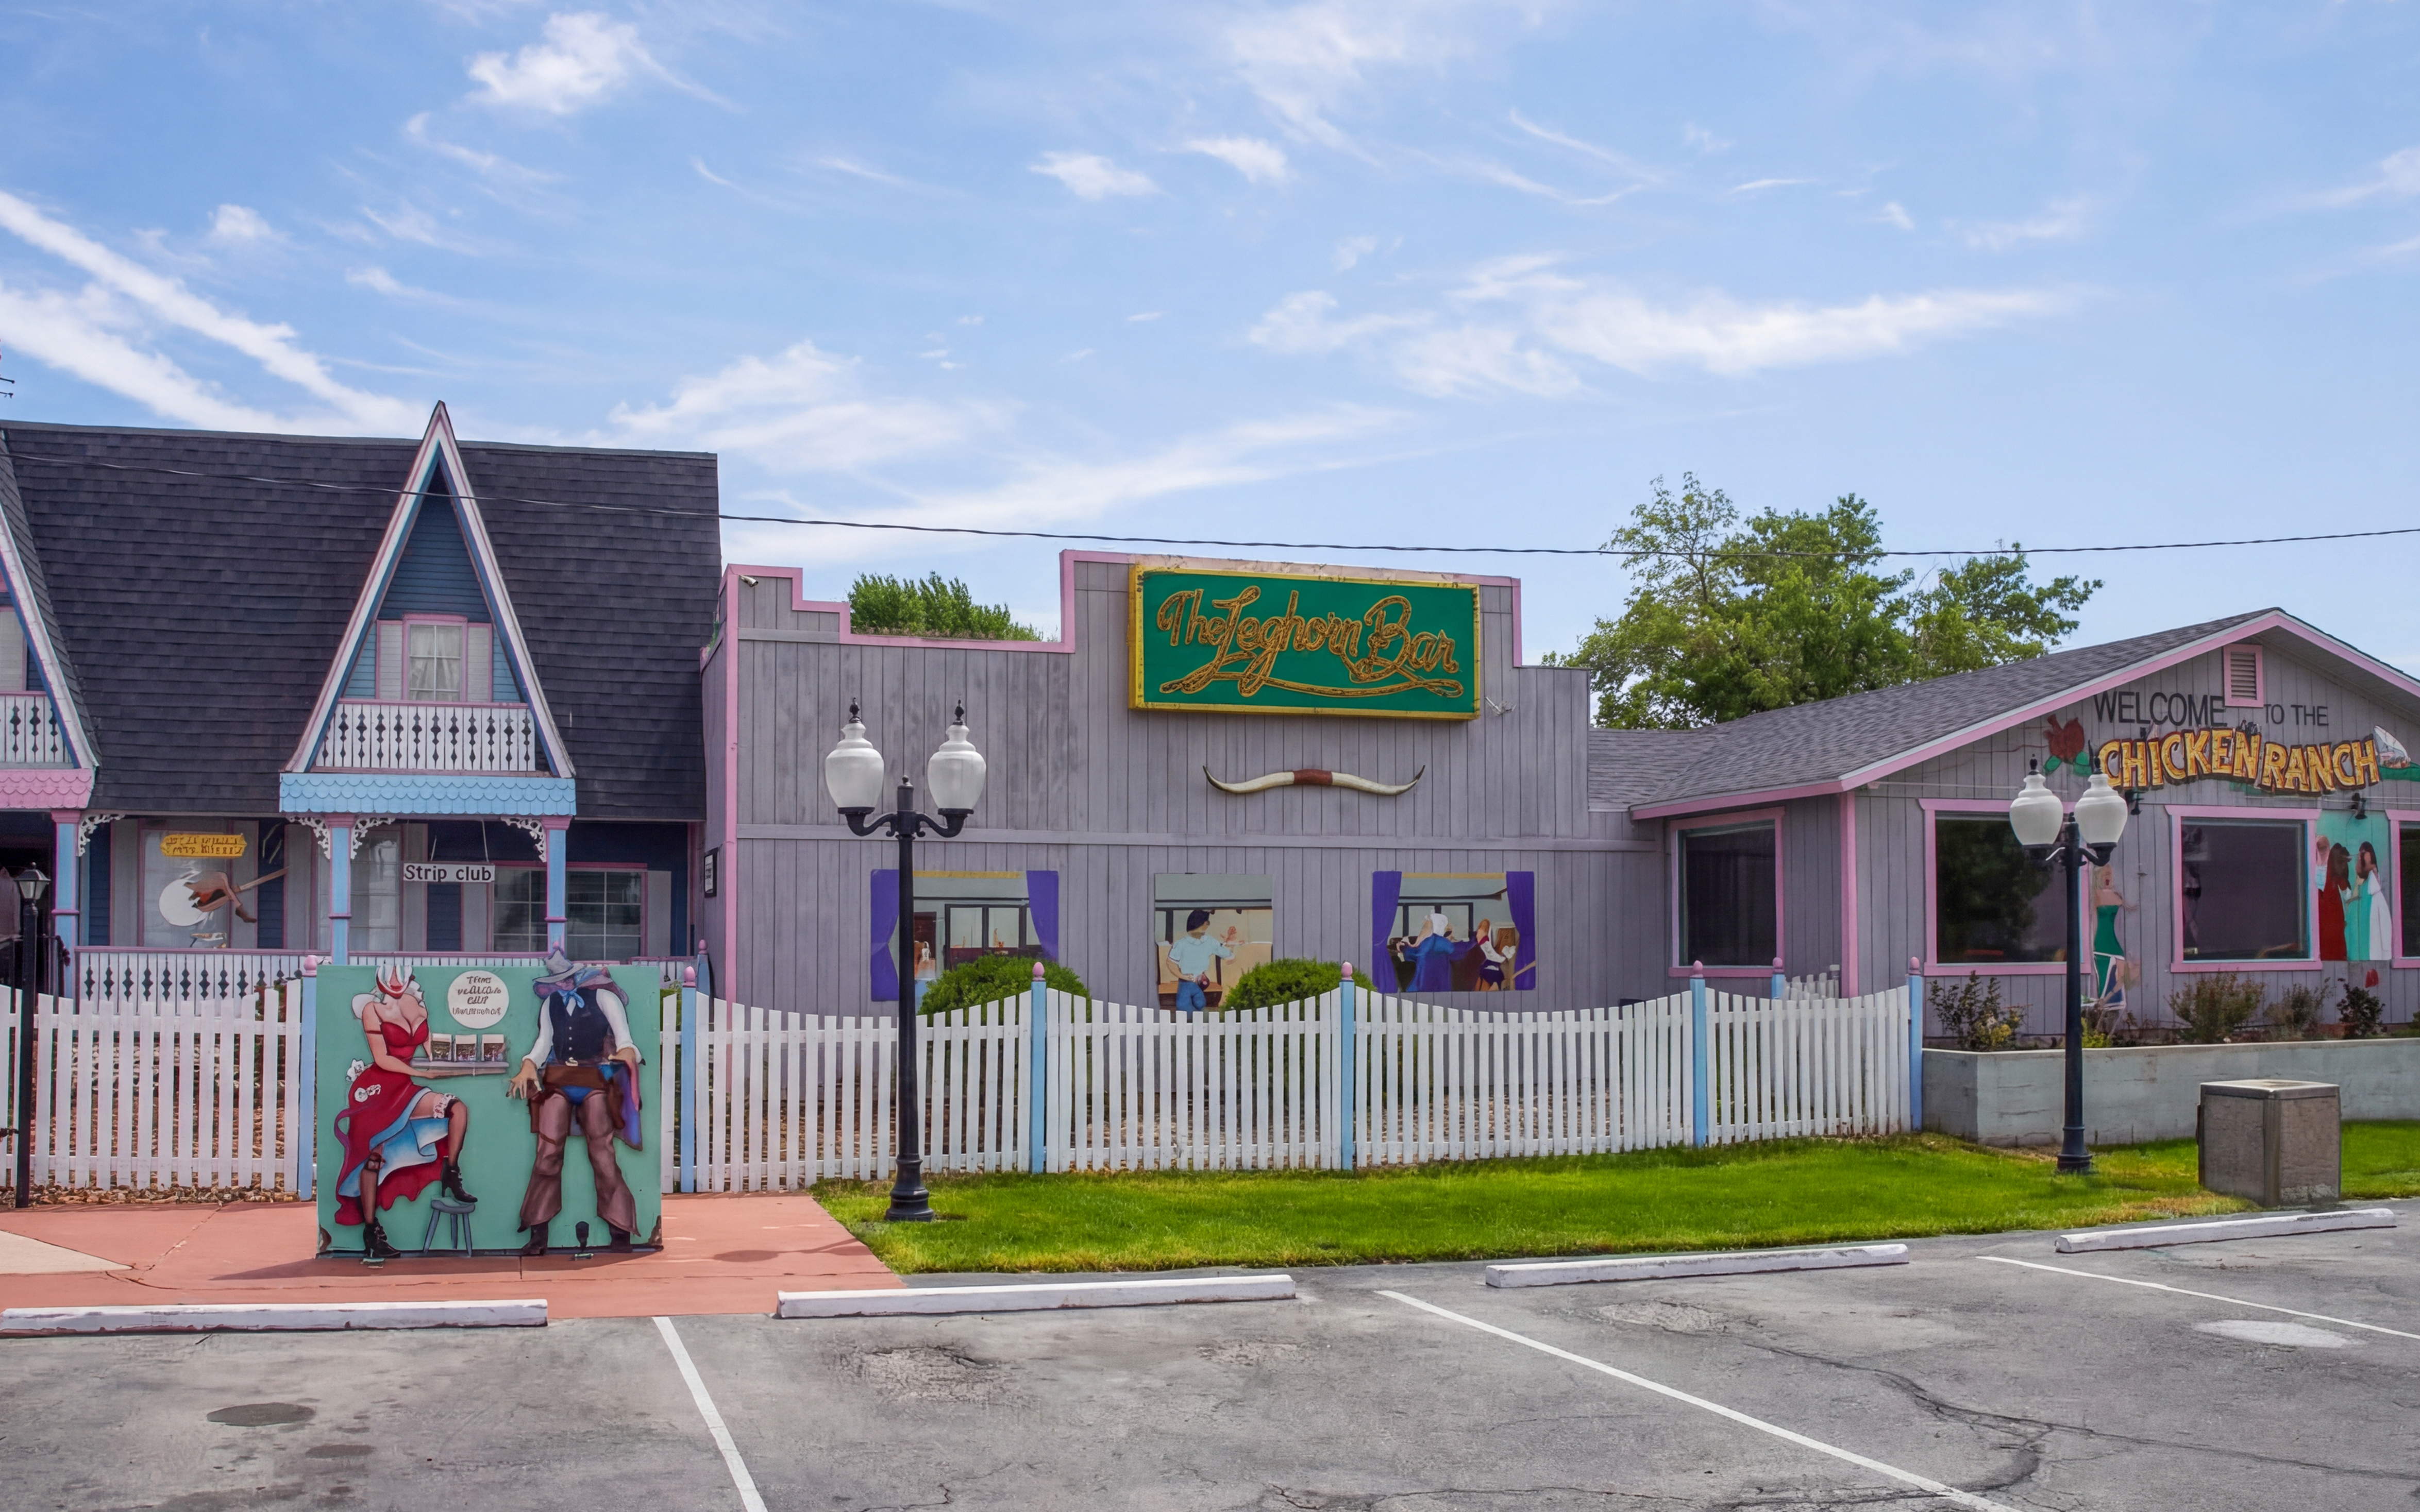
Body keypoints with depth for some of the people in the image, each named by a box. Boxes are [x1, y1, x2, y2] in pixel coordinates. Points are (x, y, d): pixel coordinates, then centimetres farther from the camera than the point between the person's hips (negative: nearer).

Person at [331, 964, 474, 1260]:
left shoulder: (417, 1003, 8)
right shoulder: (372, 1008, -7)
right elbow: (382, 1059, -11)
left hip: (405, 1088, 5)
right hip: (377, 1088, -5)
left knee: (458, 1108, -14)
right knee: (375, 1155, -8)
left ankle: (451, 1177, 0)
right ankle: (370, 1233, -2)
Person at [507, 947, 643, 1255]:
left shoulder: (602, 997, 4)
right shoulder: (550, 1003, 17)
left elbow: (622, 1033, -2)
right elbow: (544, 1040, 12)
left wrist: (627, 1051, -24)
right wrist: (529, 1064, -8)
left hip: (595, 1082, -3)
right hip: (557, 1083, 3)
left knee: (602, 1155, -7)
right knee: (548, 1156, -4)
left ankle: (620, 1234, -3)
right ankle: (537, 1236, 0)